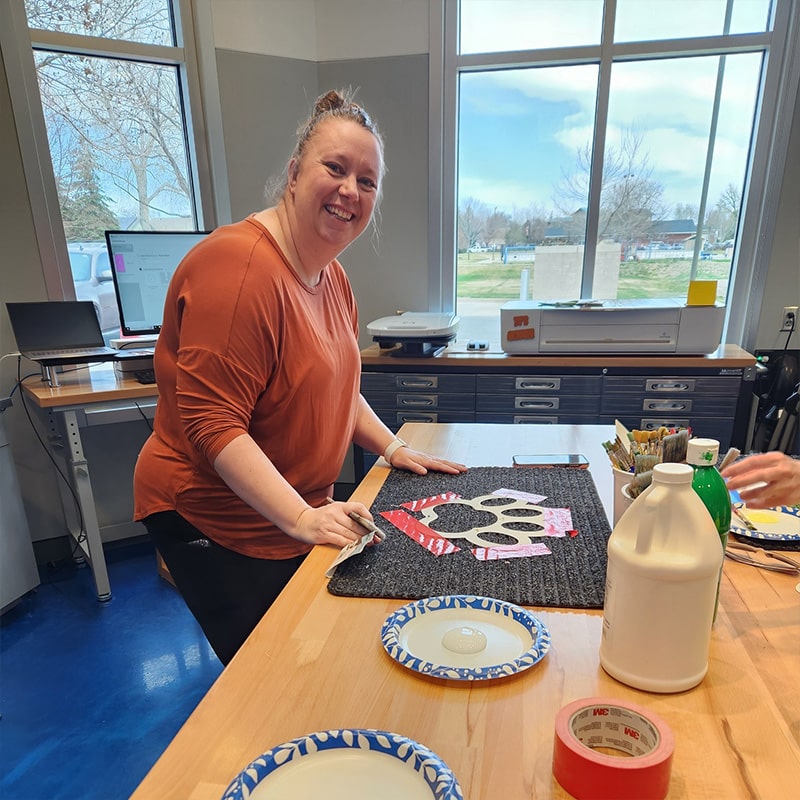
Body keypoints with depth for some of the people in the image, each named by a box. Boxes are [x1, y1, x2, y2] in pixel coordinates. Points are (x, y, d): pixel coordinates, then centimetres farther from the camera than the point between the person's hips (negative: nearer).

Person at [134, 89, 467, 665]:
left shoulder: (331, 275, 6)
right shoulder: (241, 265, -23)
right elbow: (212, 424, -26)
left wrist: (393, 448, 5)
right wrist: (301, 518, -30)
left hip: (298, 518, 9)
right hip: (212, 525, -8)